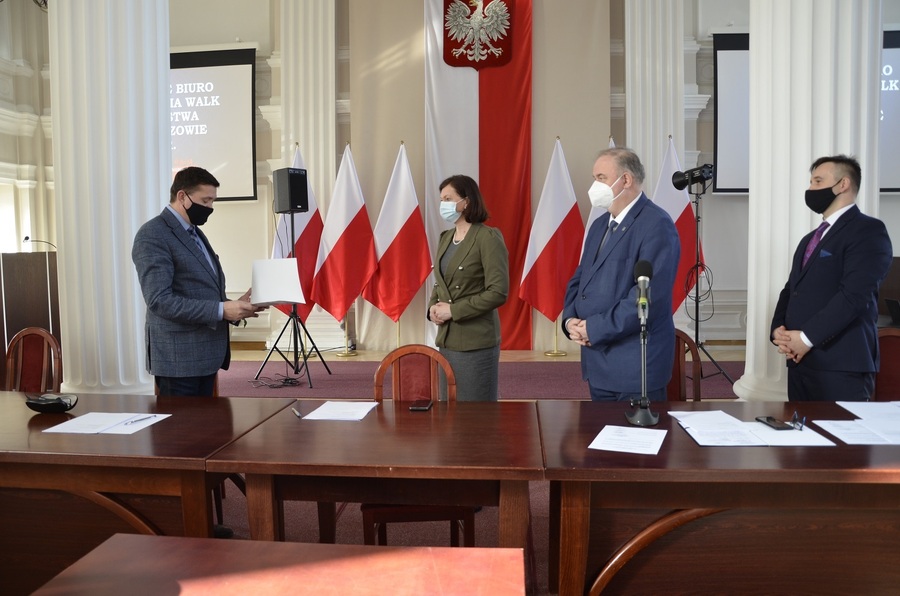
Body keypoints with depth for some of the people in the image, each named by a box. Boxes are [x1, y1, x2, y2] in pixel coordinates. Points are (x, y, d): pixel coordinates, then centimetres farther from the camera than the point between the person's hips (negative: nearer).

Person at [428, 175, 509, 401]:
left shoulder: (488, 237, -11)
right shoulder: (445, 238, 12)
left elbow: (498, 292, -17)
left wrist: (453, 310, -16)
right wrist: (433, 307, -1)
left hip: (476, 341, -7)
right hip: (446, 339, 7)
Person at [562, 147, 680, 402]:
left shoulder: (657, 225, -14)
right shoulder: (600, 225, 14)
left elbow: (647, 296, -23)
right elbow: (578, 280, 17)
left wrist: (593, 328, -19)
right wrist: (570, 320, -3)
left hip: (637, 365, -8)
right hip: (597, 361, 8)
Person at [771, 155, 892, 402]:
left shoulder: (868, 231, -5)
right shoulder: (810, 239, 22)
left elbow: (854, 294, -17)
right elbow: (790, 290, 19)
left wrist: (807, 337, -17)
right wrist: (778, 330, 0)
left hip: (841, 366, -8)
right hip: (799, 361, 8)